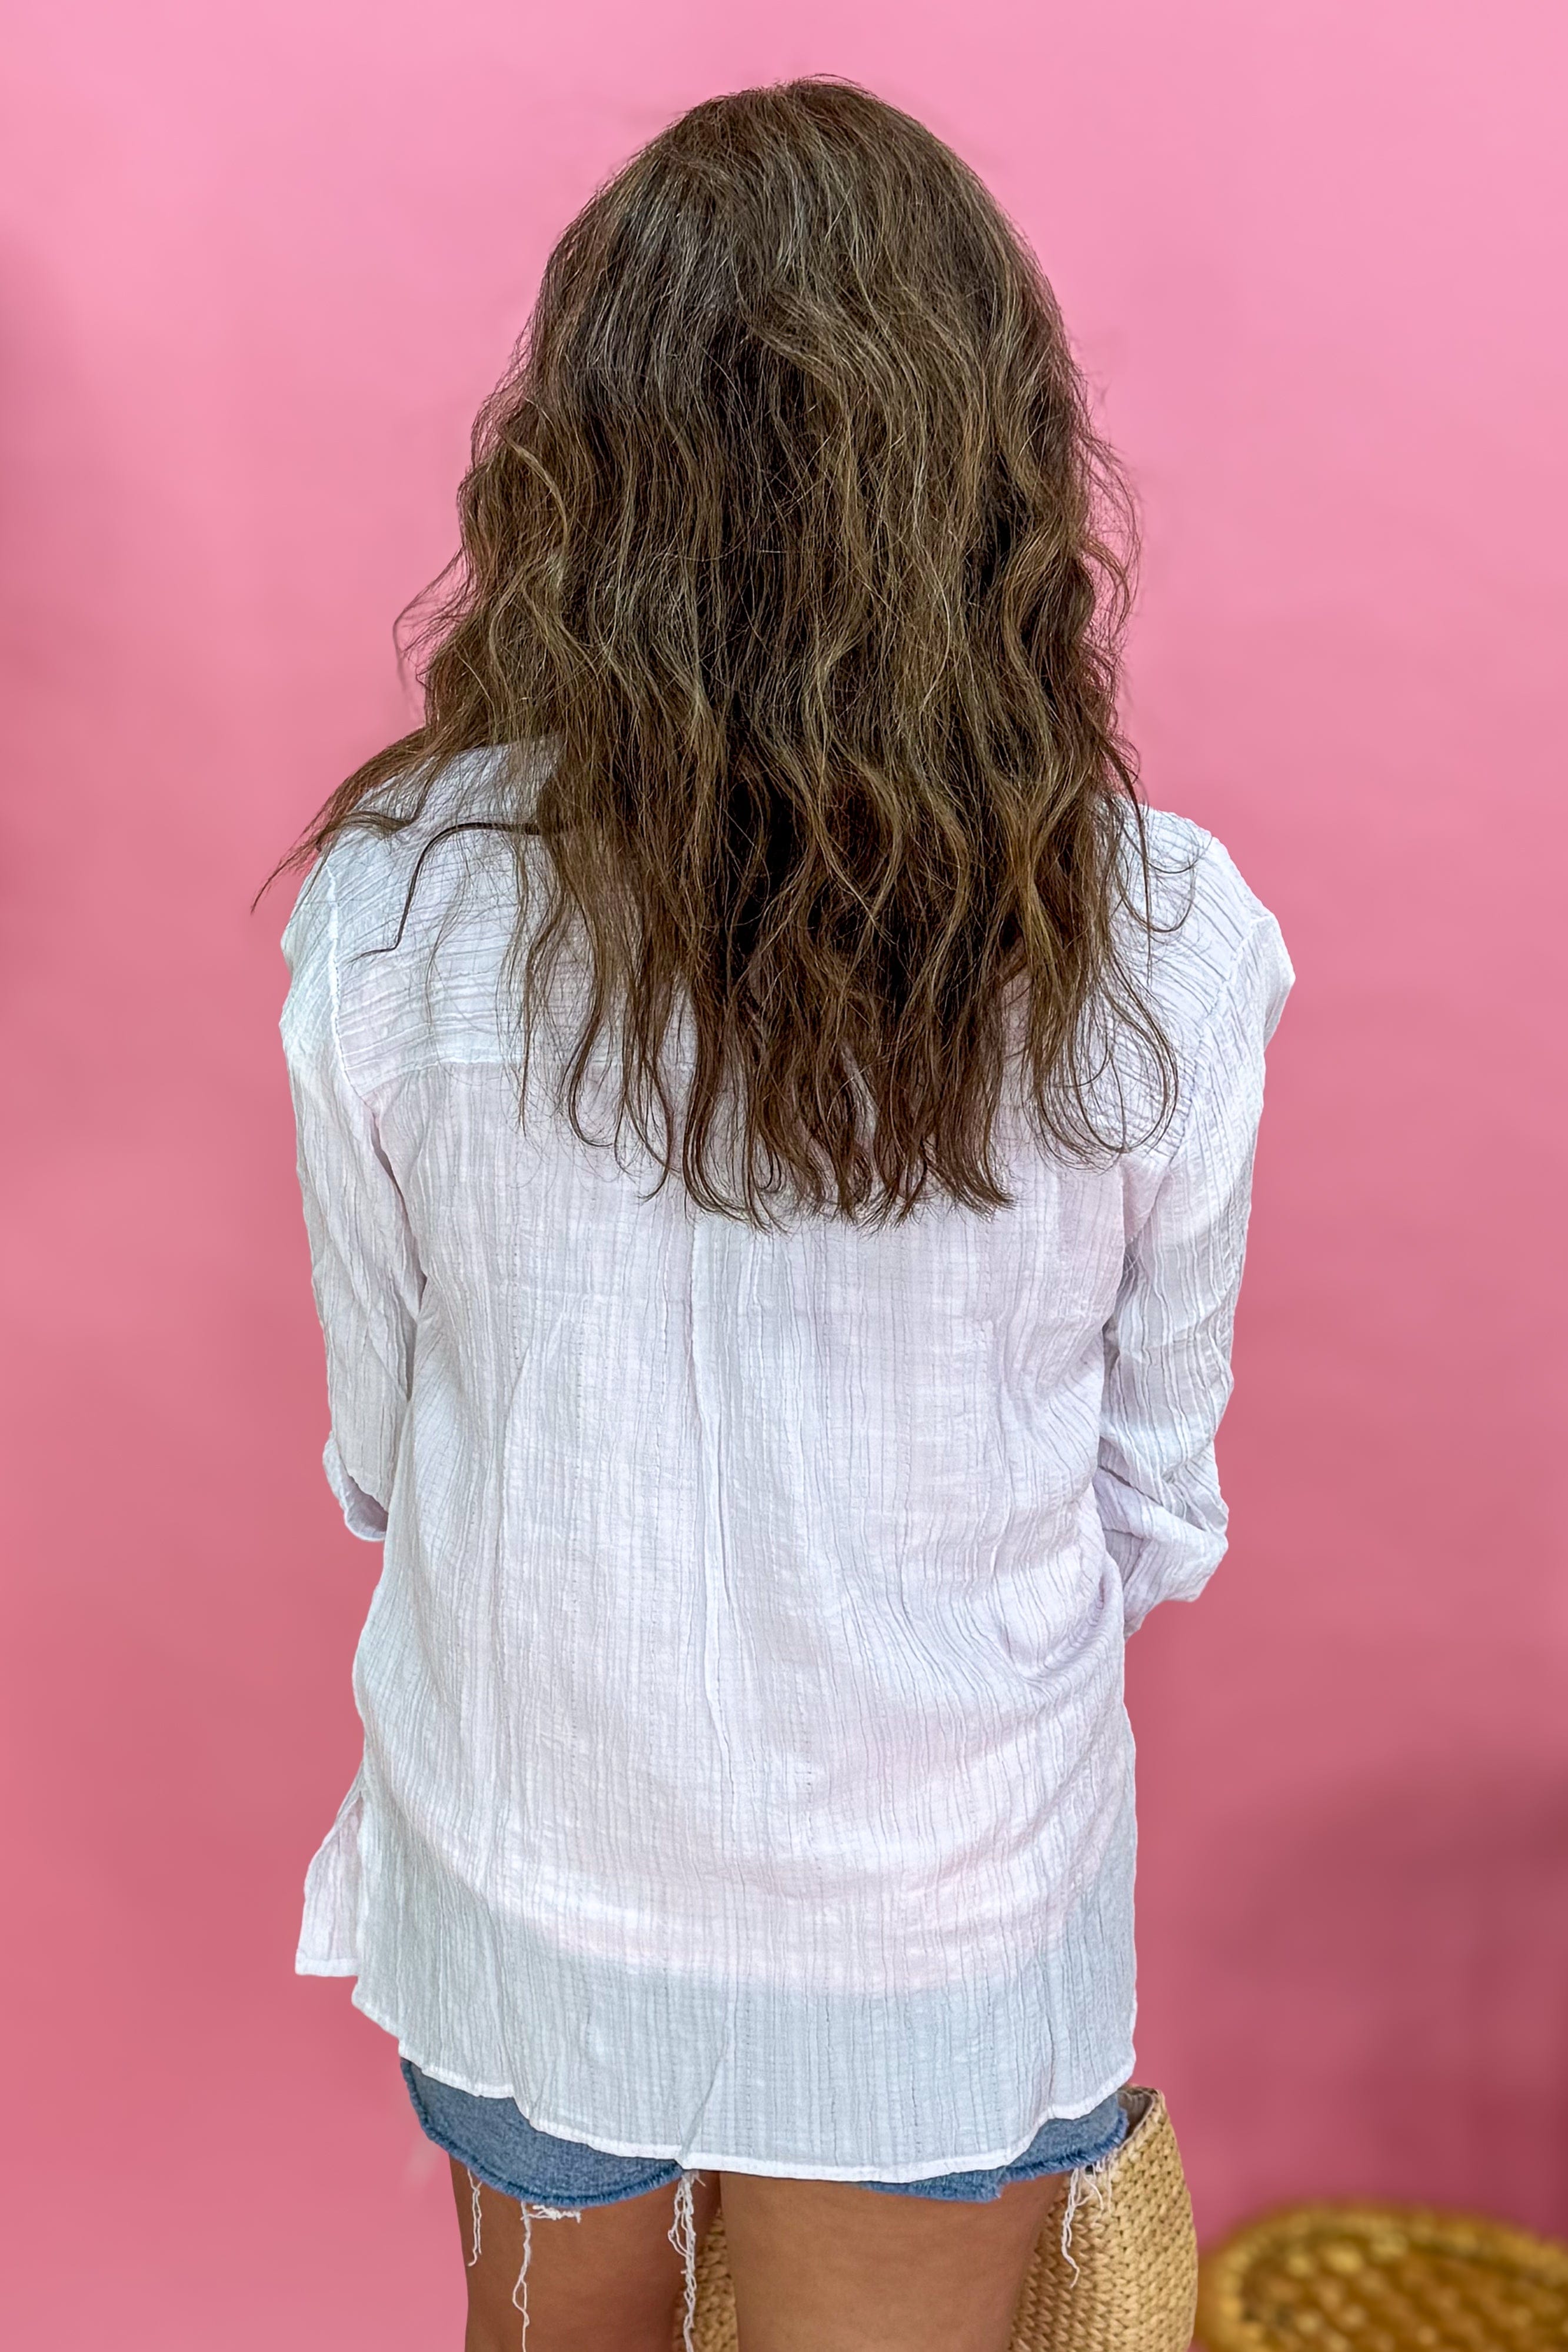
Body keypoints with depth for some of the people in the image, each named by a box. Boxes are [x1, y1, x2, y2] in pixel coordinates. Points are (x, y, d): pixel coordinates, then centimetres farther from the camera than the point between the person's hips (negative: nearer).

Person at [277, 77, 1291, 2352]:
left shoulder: (389, 920, -20)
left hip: (534, 1870, 1)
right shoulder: (1168, 949, -20)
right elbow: (1159, 1494, -7)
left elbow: (382, 1446, -7)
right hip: (951, 1906, 0)